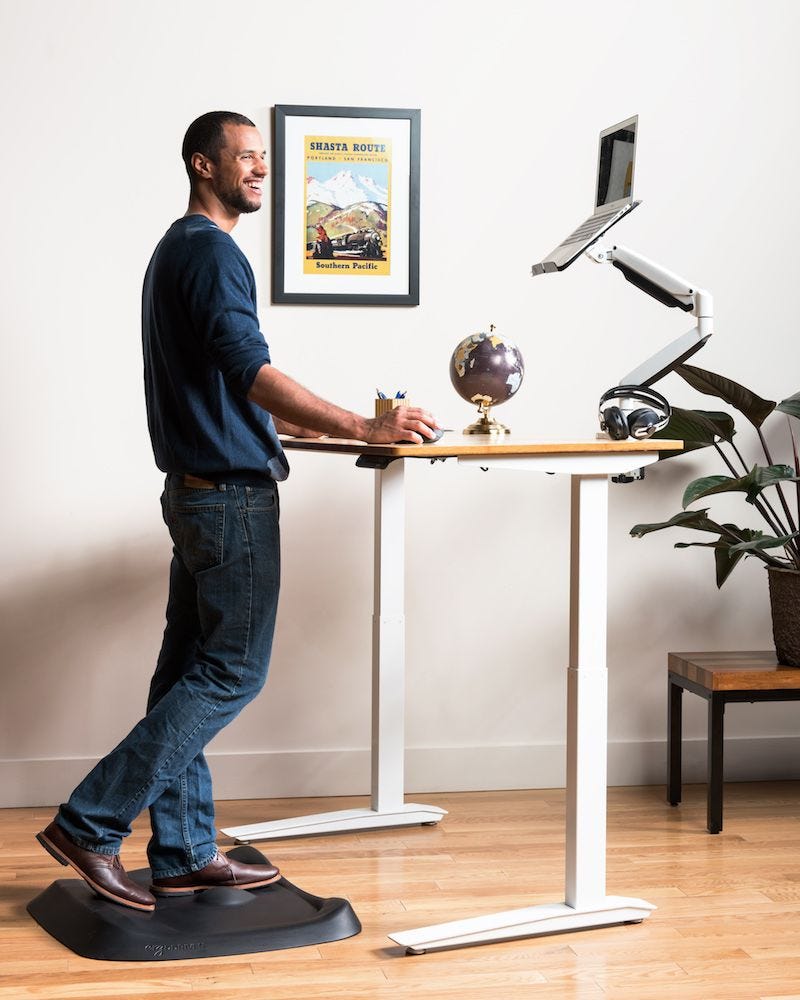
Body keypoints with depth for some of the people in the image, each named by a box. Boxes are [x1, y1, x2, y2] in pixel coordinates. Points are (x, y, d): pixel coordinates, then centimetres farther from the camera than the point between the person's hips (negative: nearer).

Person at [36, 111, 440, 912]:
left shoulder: (178, 251, 18)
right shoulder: (211, 252, -14)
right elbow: (251, 372, -26)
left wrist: (288, 424, 29)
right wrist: (366, 429, -30)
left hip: (196, 487, 10)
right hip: (231, 493, -10)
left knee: (190, 672, 9)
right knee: (232, 672, -5)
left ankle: (182, 854, 15)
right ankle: (91, 823, -3)